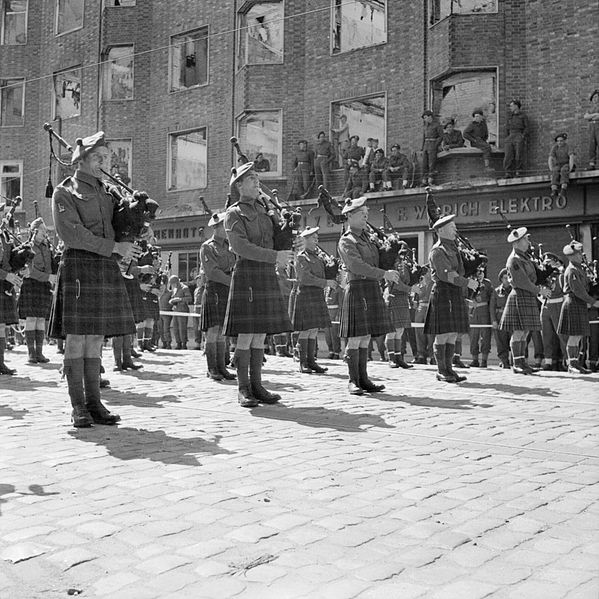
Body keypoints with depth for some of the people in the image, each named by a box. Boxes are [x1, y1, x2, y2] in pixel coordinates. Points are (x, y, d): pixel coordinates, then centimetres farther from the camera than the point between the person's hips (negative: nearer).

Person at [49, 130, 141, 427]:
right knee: (76, 339, -5)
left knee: (95, 339, 7)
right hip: (79, 266, -6)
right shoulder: (64, 193, 0)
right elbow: (72, 234, -13)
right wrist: (115, 247, -17)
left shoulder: (105, 193, 20)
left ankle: (94, 403, 10)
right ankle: (78, 408, 1)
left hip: (107, 269, 6)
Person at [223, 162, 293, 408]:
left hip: (268, 277, 7)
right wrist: (274, 256, -22)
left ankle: (256, 386, 13)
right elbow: (242, 247, -17)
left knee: (260, 336, 8)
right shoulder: (233, 214, -4)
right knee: (245, 336, -6)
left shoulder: (263, 210, 16)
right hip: (246, 275, -6)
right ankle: (243, 389, 2)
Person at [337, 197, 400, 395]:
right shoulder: (346, 241, -8)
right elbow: (357, 266, -21)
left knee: (365, 338, 9)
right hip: (357, 289, -8)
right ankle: (353, 381, 1)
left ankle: (363, 379, 13)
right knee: (355, 338, -5)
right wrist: (384, 274, -25)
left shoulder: (366, 237, 17)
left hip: (373, 289, 8)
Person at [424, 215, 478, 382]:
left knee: (453, 334, 8)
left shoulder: (453, 248, 20)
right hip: (443, 293, -9)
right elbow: (445, 275, -18)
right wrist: (467, 282, -16)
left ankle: (449, 368, 13)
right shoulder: (437, 251, -10)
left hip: (457, 295, 9)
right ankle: (441, 371, 0)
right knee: (443, 334, -6)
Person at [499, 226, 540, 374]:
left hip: (529, 298, 9)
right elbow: (521, 282, -18)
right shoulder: (513, 260, -14)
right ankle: (516, 364, -3)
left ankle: (522, 362, 14)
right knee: (518, 332, -6)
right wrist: (538, 290, -10)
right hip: (519, 297, -9)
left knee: (524, 333, 10)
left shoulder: (524, 257, 16)